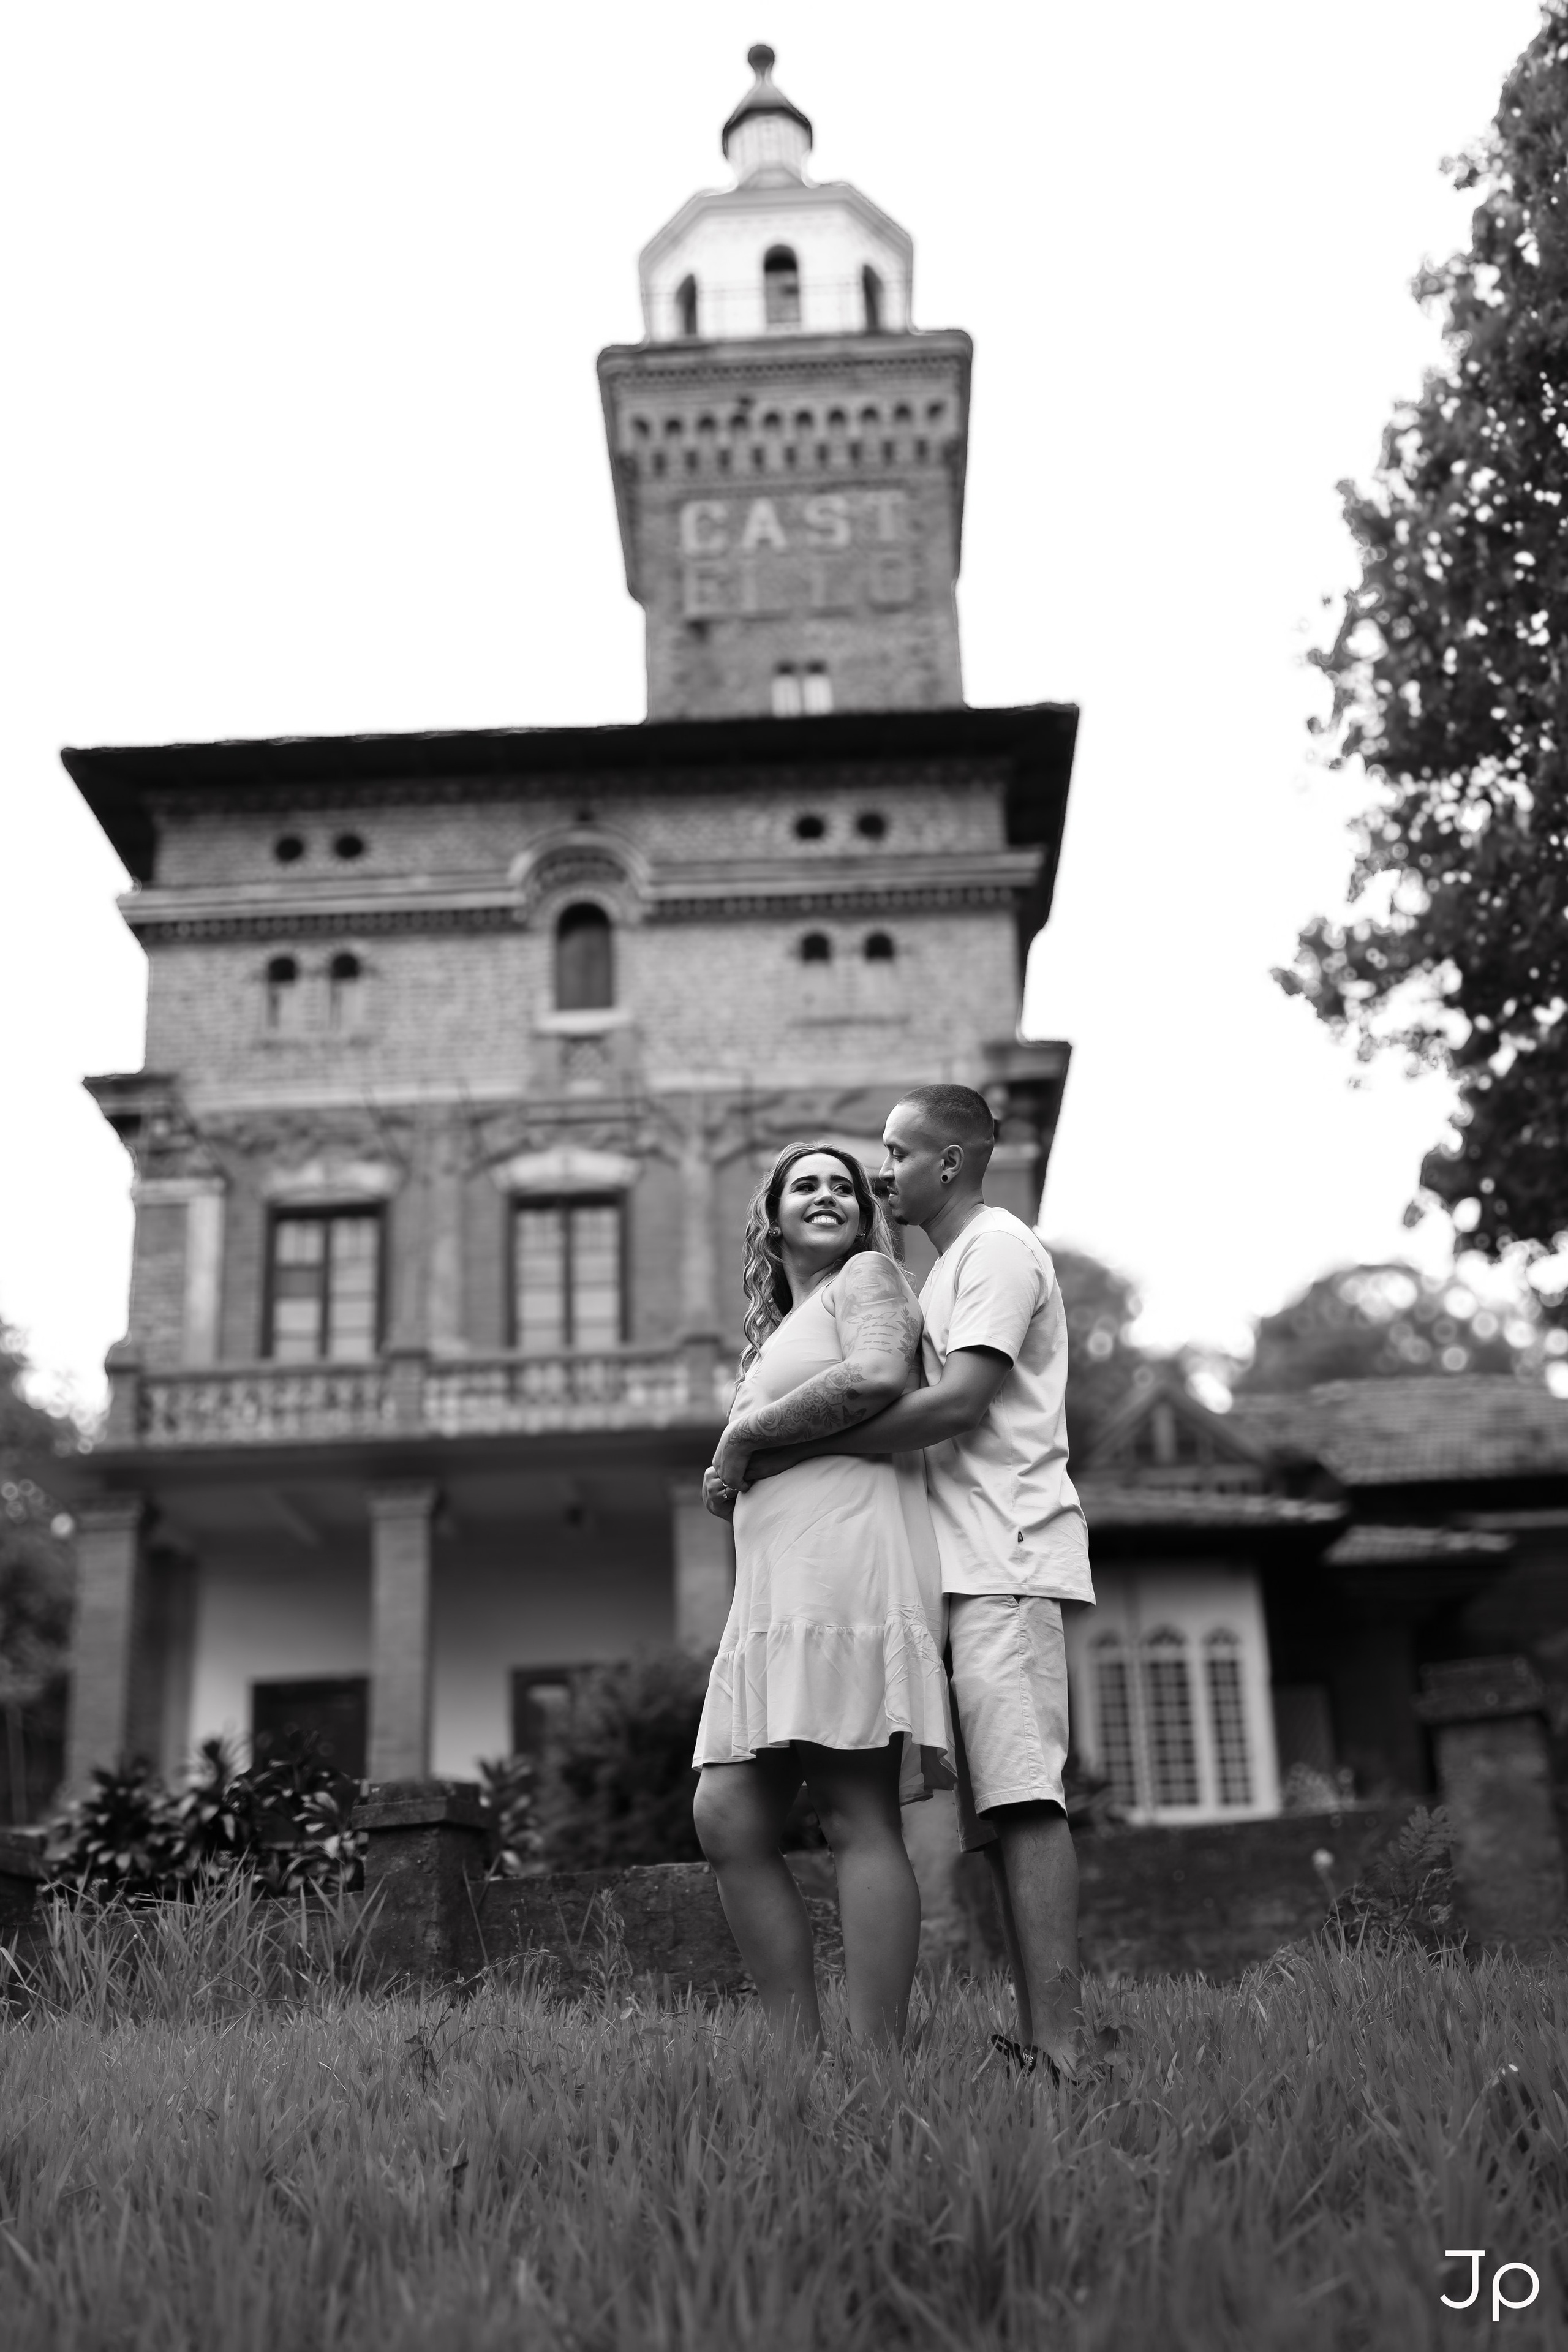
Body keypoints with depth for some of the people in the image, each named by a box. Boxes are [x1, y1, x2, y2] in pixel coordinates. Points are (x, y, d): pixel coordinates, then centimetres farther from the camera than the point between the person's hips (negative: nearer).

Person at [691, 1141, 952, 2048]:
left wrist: (742, 1436, -6)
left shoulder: (869, 1277, 7)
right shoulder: (778, 1334, 31)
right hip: (779, 1596, 9)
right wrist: (730, 1479, 9)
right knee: (728, 1819, -2)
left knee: (859, 1817, -12)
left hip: (850, 1562, -9)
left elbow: (877, 1377, -14)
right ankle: (802, 2050, 1)